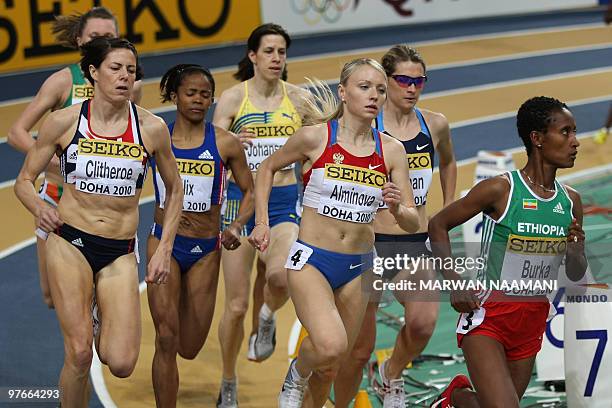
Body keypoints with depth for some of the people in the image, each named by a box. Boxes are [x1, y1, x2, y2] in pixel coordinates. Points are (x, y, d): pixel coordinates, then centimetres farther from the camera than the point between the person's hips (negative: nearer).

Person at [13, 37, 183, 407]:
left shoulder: (151, 128, -1)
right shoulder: (64, 121, -3)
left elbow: (175, 190, 13)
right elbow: (24, 180, 6)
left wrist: (165, 249, 6)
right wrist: (40, 209, -15)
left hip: (121, 252, 1)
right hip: (70, 244, -1)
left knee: (121, 364, -10)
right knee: (79, 355, -12)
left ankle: (105, 328, 26)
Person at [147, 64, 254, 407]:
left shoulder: (225, 143, -2)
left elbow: (250, 192, 6)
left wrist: (236, 227, -11)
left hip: (206, 249, 1)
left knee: (190, 349, 9)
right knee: (166, 340, -9)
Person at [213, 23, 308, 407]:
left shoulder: (298, 98, 1)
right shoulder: (233, 97, -4)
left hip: (284, 202, 1)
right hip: (241, 200, -1)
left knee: (281, 276, -30)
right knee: (237, 305, 1)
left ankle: (267, 319, 6)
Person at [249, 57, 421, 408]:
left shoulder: (391, 150, 0)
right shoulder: (316, 136, -8)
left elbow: (413, 223, 2)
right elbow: (268, 168, 10)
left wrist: (397, 208, -20)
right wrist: (262, 222, 1)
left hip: (359, 267, 4)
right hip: (311, 260, -4)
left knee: (330, 365, 11)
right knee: (331, 346, -25)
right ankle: (296, 376, 8)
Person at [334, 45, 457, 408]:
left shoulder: (435, 125, 4)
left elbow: (448, 162, 26)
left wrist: (447, 212, 20)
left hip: (417, 245, 3)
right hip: (370, 243, -3)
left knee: (423, 323, -23)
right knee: (361, 348, 3)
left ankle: (393, 373, 8)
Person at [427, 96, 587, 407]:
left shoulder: (571, 201, 4)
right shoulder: (500, 189, -13)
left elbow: (576, 275, 13)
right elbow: (438, 224, -3)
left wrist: (574, 252, -10)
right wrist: (453, 284, -13)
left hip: (532, 322, 6)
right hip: (487, 316, -6)